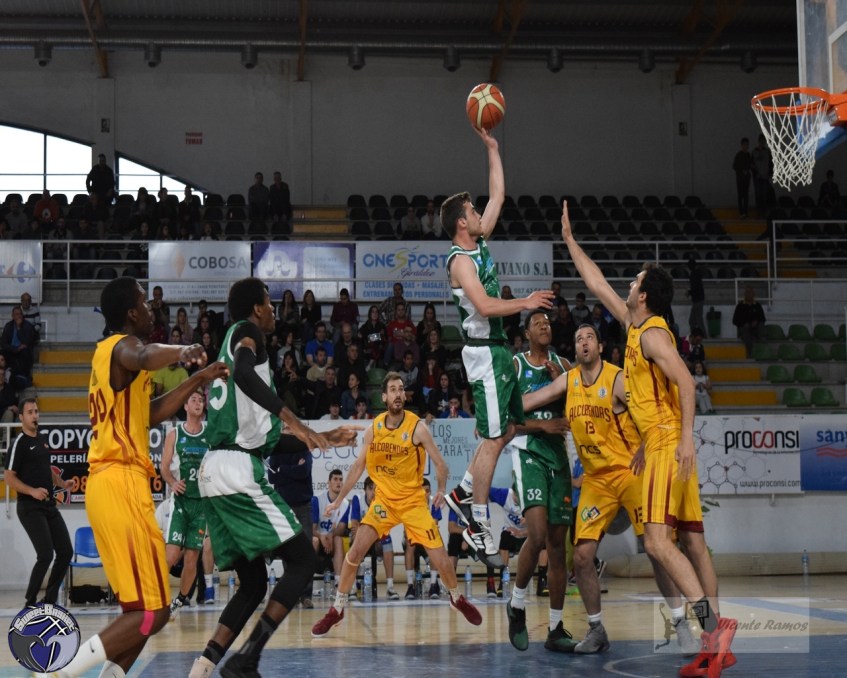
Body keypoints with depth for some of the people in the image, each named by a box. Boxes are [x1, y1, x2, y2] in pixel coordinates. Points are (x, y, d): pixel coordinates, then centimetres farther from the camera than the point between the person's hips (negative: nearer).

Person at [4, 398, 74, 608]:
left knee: (66, 551, 6)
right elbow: (10, 478, -13)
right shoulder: (19, 443, -9)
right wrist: (32, 491, -26)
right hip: (30, 507, -8)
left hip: (49, 505, 8)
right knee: (46, 554, -14)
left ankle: (50, 599, 18)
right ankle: (30, 602, 0)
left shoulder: (43, 440, 14)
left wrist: (62, 483, 11)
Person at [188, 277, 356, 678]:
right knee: (301, 560, -3)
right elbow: (244, 374, -26)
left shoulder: (233, 342, 26)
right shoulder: (245, 331, -1)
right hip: (240, 471, -9)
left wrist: (322, 439, 34)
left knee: (254, 583, 13)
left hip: (214, 472, 9)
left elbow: (255, 424, 31)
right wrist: (292, 420, -29)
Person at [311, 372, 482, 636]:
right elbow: (358, 466, 7)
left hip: (413, 499, -2)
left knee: (439, 556, -6)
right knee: (356, 550, -11)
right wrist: (339, 500, 7)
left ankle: (457, 598, 23)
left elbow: (440, 463, -8)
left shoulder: (417, 428, -12)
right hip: (384, 498, 2)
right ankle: (337, 609, 3)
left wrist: (441, 490, -19)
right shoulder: (373, 428, -2)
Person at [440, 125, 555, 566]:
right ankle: (479, 523, -3)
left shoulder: (480, 244, 12)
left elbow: (499, 195, 17)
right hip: (484, 351, -10)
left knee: (510, 425, 15)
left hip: (497, 349, 10)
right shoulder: (461, 260, -14)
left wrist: (491, 146, 14)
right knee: (492, 437, -9)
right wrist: (525, 303, -18)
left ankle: (464, 492, 22)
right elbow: (484, 306, -25)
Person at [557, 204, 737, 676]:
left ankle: (712, 624, -23)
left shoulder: (652, 334, -10)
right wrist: (570, 241, 32)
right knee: (692, 542, 5)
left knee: (658, 541, -17)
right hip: (661, 446, 9)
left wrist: (686, 437, -30)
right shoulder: (636, 326, 17)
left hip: (669, 445, -9)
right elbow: (598, 286, 28)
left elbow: (686, 382, -22)